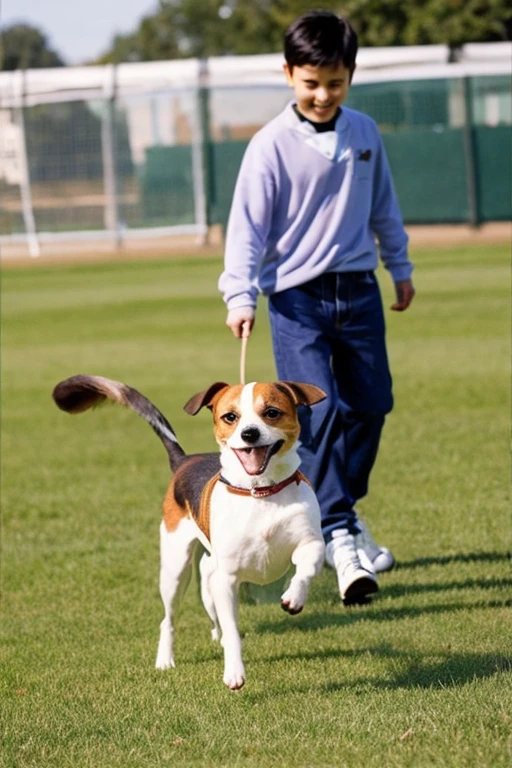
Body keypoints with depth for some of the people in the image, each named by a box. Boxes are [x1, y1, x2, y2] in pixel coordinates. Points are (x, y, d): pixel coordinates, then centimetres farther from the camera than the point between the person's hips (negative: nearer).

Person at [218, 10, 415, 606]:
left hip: (358, 289, 5)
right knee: (319, 412, -15)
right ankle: (338, 536, -16)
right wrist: (240, 295, -21)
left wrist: (401, 267, 25)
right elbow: (247, 225, -11)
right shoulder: (271, 146, -10)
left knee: (371, 404, 11)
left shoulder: (364, 133, 5)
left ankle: (344, 508, 31)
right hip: (297, 296, -5)